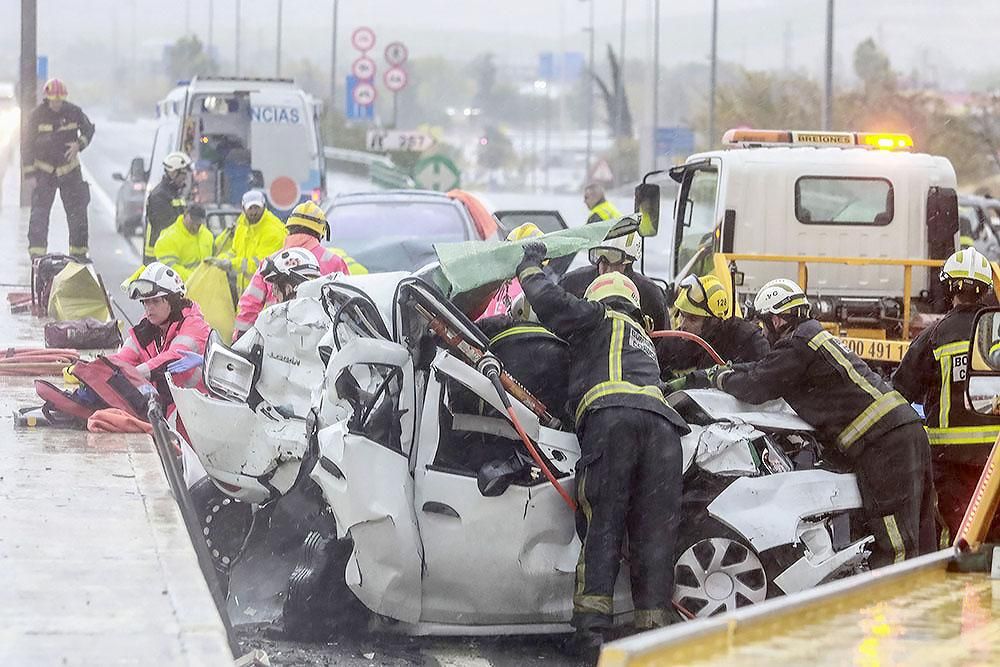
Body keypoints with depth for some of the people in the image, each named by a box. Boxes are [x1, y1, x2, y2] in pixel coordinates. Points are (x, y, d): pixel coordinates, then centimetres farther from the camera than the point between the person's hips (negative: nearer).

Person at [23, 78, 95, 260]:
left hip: (70, 168, 2)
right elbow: (28, 144, -4)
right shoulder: (37, 115, -8)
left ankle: (79, 250, 13)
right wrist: (30, 172, -9)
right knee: (39, 212, -9)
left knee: (77, 211, 2)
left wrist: (79, 144, -11)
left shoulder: (74, 112, -5)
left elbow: (88, 129, 11)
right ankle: (37, 251, -5)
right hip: (44, 169, -2)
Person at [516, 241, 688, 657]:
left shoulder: (597, 319, 21)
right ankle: (654, 627, -6)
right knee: (654, 532, 2)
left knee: (602, 523, -9)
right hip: (663, 423, 5)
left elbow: (550, 302, 13)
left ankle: (591, 625, -20)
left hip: (611, 413, -5)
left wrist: (530, 269, 31)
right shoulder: (646, 341, 40)